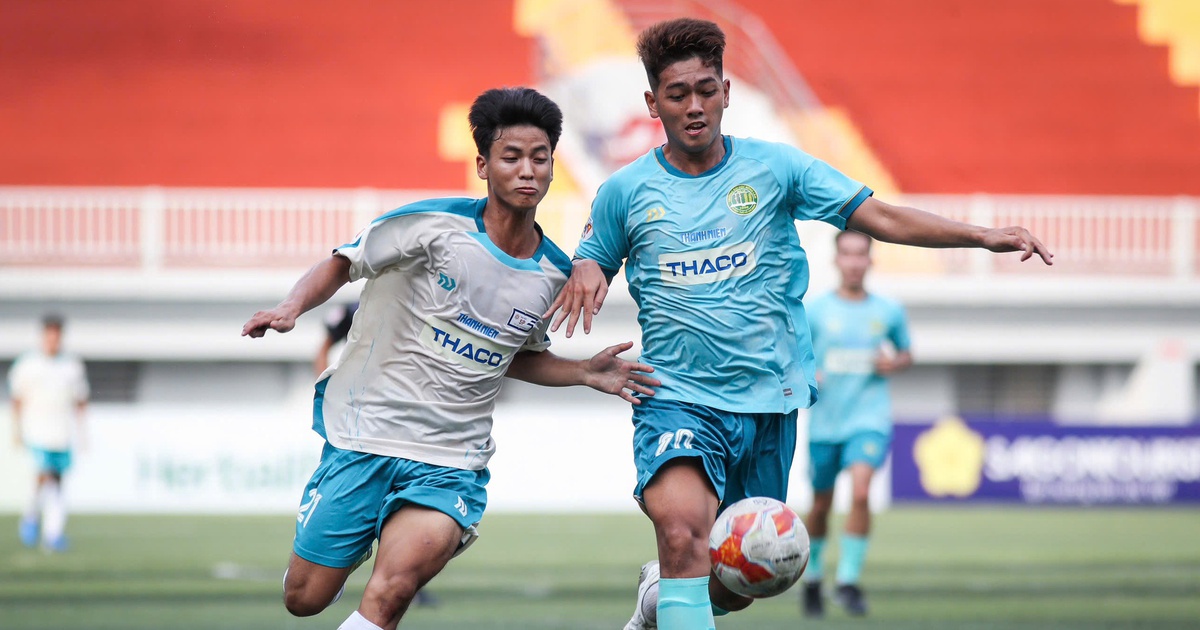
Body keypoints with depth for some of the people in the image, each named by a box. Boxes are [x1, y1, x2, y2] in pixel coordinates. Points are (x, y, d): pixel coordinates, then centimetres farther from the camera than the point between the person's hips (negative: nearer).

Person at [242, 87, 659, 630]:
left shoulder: (554, 273, 3)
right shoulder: (434, 225, -11)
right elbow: (342, 264, 0)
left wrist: (585, 373, 6)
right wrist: (291, 307, -18)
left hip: (451, 461, 1)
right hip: (364, 432, -1)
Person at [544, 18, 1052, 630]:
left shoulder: (774, 166, 0)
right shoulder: (624, 192, 1)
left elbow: (880, 217, -5)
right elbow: (591, 262, 17)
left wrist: (984, 235, -17)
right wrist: (585, 274, -9)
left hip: (767, 401, 2)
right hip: (676, 399, -2)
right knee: (682, 530, -31)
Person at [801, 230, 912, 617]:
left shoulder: (888, 311, 4)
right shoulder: (814, 311, 0)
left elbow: (906, 353, 19)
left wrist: (894, 364, -3)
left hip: (869, 420, -1)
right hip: (824, 422, 1)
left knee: (860, 493, -22)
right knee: (821, 505, 10)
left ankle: (848, 581, -13)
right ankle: (812, 577, 34)